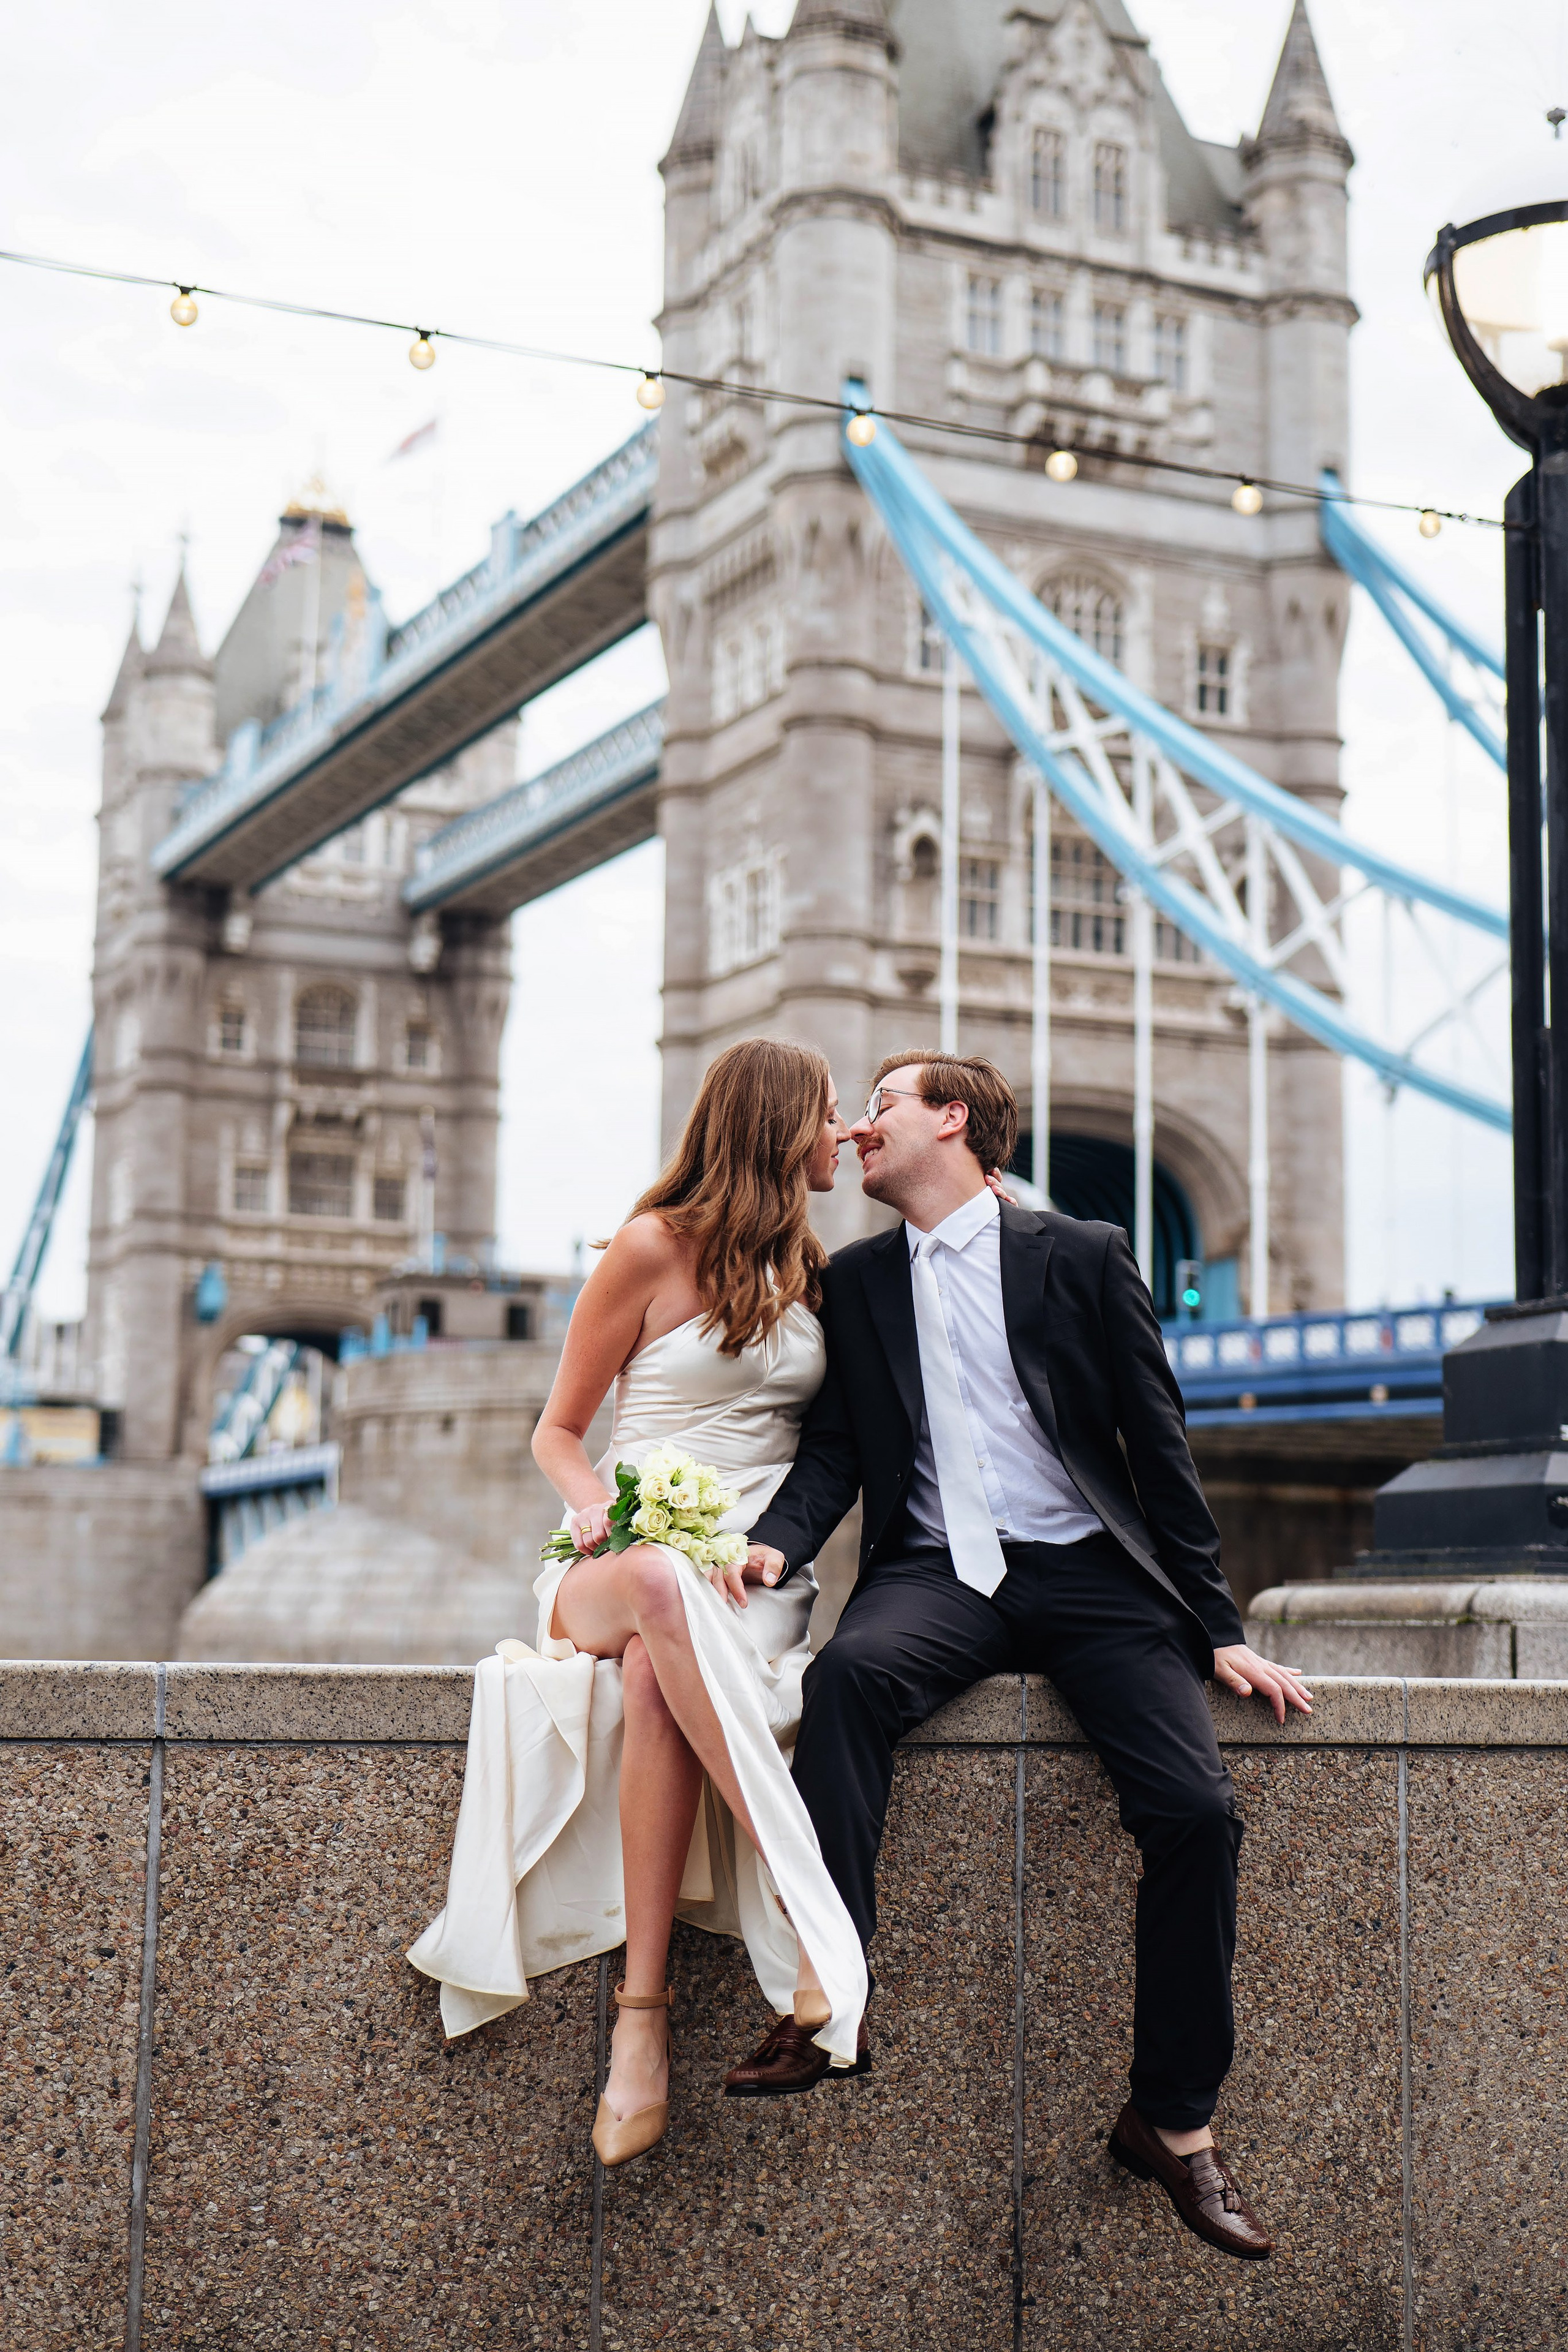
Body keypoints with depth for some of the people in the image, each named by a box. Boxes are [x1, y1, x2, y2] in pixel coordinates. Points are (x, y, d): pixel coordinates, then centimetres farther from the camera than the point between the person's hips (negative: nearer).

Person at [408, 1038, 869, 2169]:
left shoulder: (815, 1267, 18)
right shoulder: (654, 1248, 3)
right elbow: (559, 1431, 7)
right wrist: (599, 1509, -15)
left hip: (759, 1578, 3)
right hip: (615, 1569, -2)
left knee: (654, 1678, -37)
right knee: (664, 1584, -42)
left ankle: (643, 2019, -41)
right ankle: (818, 1919, -45)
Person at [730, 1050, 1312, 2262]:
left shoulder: (1084, 1256, 6)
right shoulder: (855, 1279, 15)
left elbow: (1160, 1446, 5)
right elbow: (834, 1447, 9)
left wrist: (1219, 1626, 1)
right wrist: (775, 1545, -13)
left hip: (1085, 1571, -1)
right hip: (935, 1573, 1)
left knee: (1198, 1806, -20)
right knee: (849, 1671, -34)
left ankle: (1175, 2119, -5)